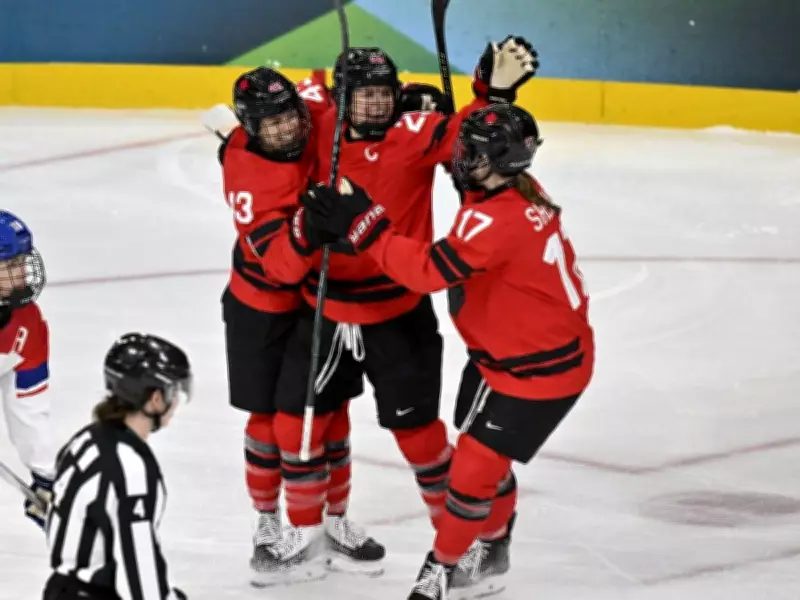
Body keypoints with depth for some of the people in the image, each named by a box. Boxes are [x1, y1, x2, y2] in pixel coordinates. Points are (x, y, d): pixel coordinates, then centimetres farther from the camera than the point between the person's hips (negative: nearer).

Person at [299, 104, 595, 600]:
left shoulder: (496, 219, -32)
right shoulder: (522, 191, -3)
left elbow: (429, 270, -36)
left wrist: (362, 225, -36)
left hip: (540, 370, -10)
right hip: (503, 354, 10)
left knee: (476, 467, -4)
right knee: (487, 457, 23)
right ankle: (490, 550, 43)